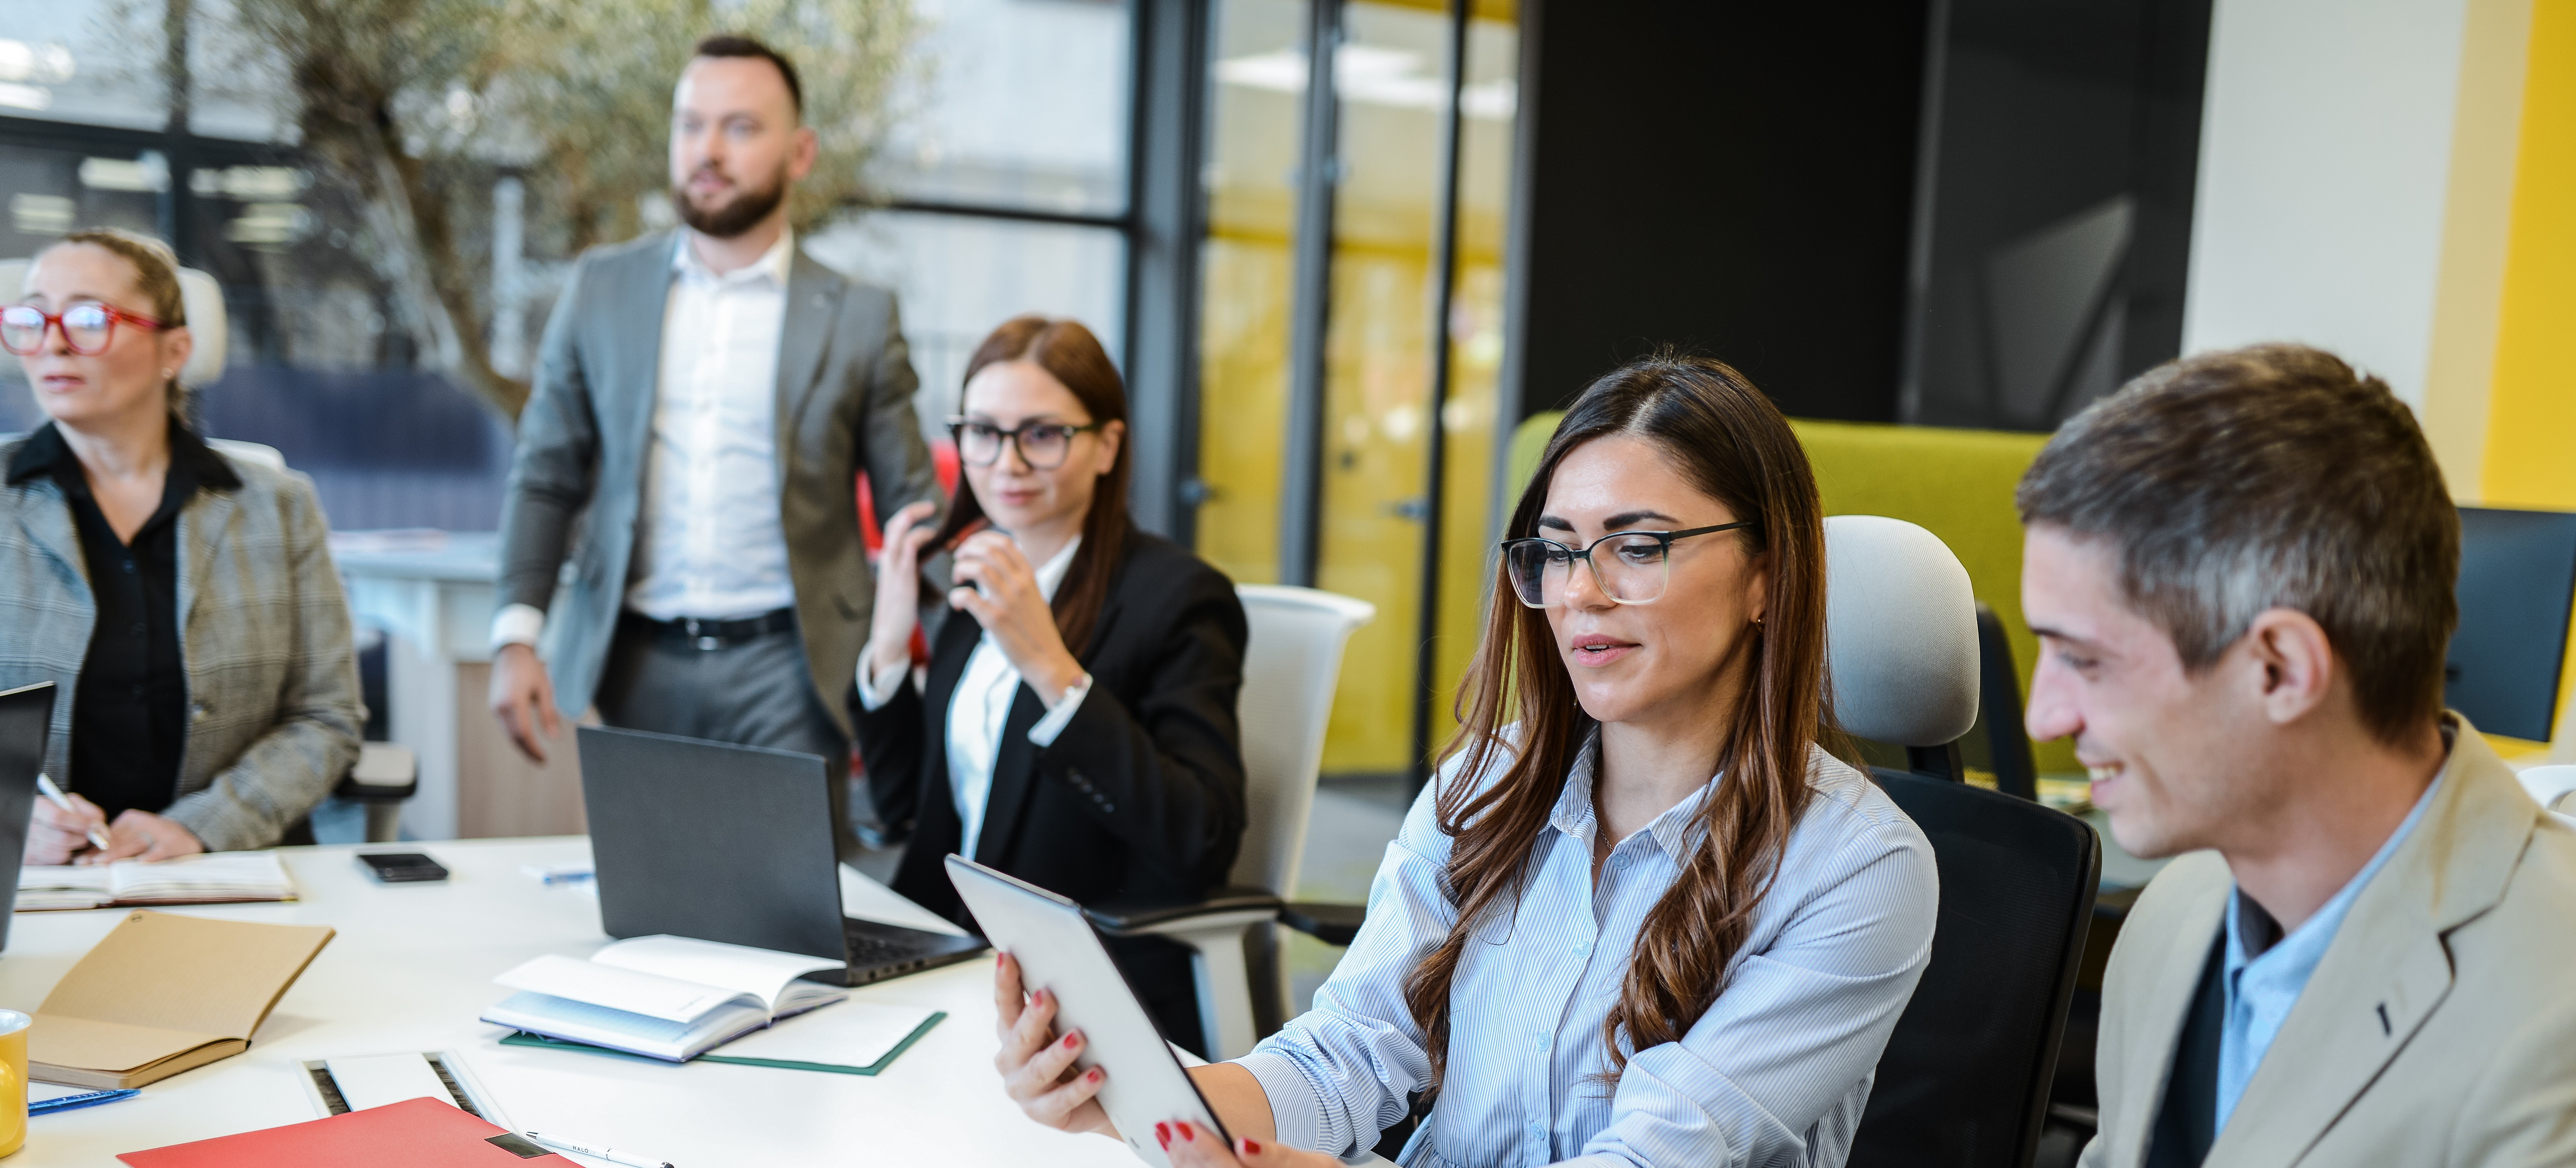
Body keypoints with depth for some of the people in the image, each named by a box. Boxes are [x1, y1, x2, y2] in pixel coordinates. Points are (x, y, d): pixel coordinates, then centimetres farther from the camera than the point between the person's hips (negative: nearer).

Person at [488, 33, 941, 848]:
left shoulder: (859, 317, 1)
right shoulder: (601, 290, 7)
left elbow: (912, 512, 2)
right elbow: (545, 478, 9)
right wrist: (516, 637, -2)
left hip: (786, 667, -2)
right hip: (637, 666, 2)